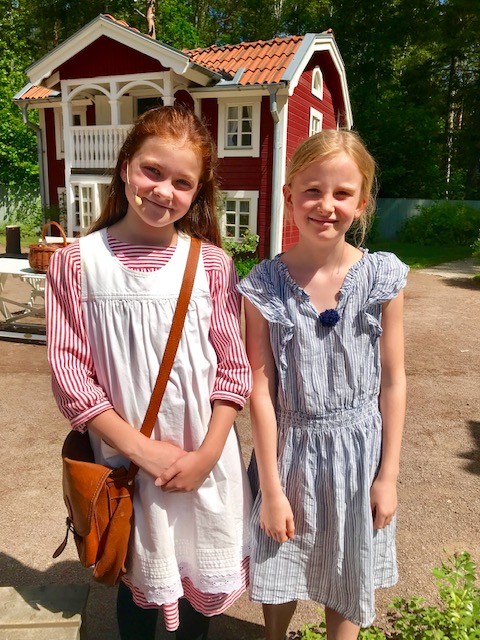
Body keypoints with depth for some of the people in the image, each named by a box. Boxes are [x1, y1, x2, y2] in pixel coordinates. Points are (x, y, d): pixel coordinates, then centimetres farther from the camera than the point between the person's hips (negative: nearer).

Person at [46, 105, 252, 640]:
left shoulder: (212, 265, -7)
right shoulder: (76, 264, -9)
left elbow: (234, 368, -4)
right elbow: (70, 374, -9)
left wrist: (206, 454, -11)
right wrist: (142, 449, -14)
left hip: (206, 461, 1)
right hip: (127, 461, -1)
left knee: (201, 576, 21)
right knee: (139, 581, 21)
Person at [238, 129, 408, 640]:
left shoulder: (382, 277, -9)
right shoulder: (264, 286, -12)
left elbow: (392, 379, -3)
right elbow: (262, 388, -10)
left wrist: (388, 474, -1)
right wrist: (271, 487, -8)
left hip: (358, 448, 1)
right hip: (289, 446, 0)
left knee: (347, 582, 20)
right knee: (279, 577, 21)